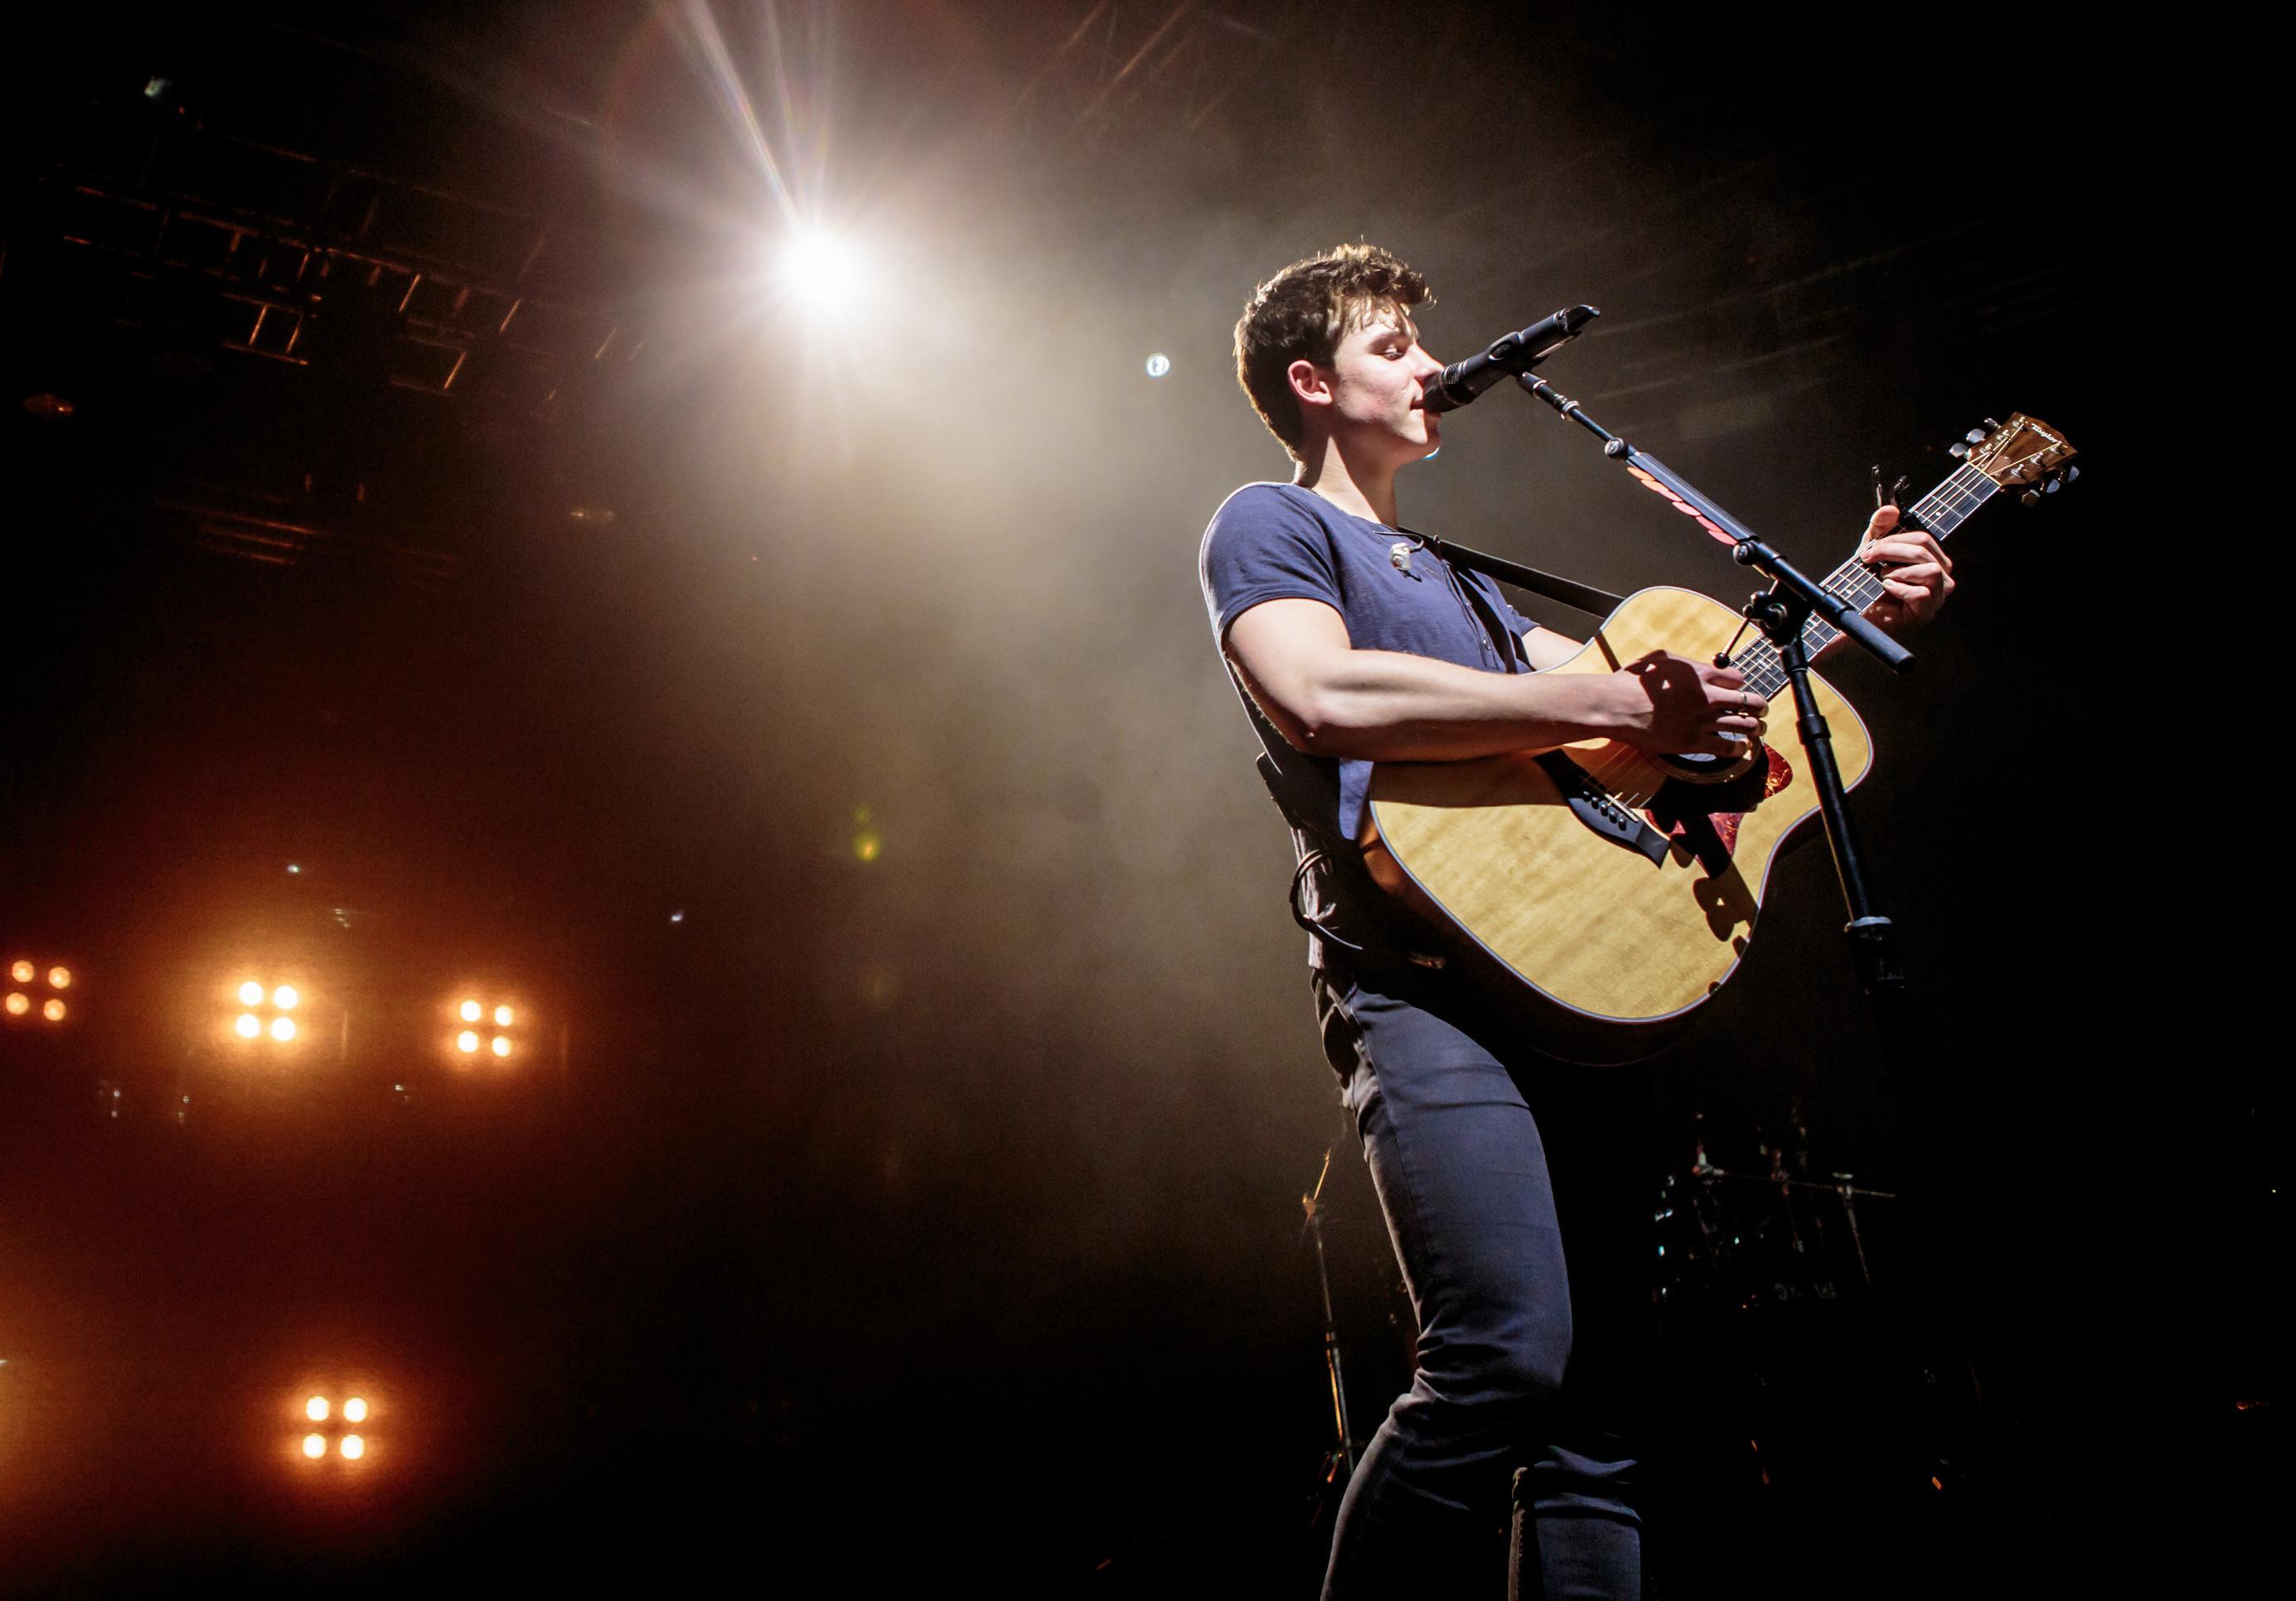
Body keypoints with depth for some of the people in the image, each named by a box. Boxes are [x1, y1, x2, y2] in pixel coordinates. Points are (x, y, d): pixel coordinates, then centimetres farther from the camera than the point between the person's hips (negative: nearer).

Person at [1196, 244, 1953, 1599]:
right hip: (1421, 972, -8)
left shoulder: (1454, 582, 33)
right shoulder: (1270, 525, 7)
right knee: (1506, 1357, -24)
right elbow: (1321, 698, -15)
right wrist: (1613, 706, -16)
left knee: (1601, 1407, 5)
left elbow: (1619, 679, 31)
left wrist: (1851, 609, 23)